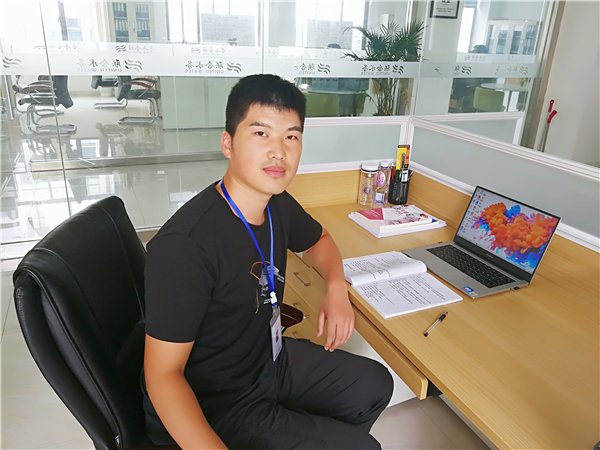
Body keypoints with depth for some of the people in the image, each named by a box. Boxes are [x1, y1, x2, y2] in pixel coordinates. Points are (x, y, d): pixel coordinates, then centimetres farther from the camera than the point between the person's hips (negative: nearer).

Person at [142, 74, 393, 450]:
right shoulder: (183, 245, -32)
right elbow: (163, 374, -26)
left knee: (375, 384, 14)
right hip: (211, 408, -7)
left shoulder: (279, 204, -6)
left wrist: (337, 288, -3)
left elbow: (319, 240, 15)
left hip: (270, 358, 8)